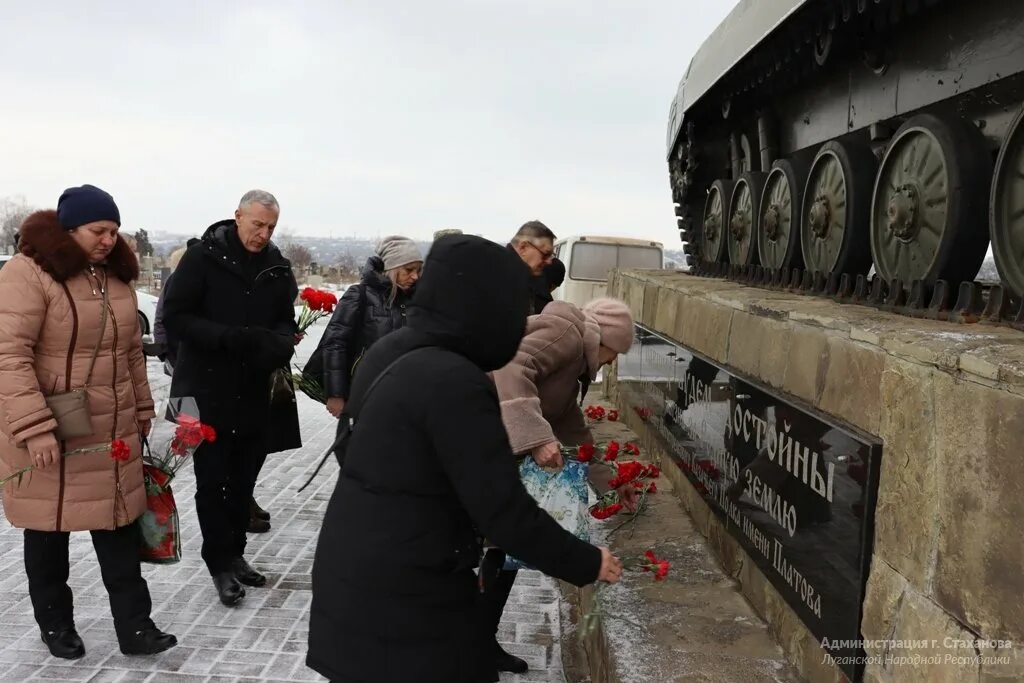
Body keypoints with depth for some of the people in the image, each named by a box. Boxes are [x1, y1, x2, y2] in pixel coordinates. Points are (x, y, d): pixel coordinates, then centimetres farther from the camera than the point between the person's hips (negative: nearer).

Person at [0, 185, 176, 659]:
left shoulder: (116, 275, 9)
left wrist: (141, 411, 16)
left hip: (113, 433, 6)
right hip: (48, 433, -5)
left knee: (120, 524, 7)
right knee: (49, 530, 11)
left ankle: (134, 626, 15)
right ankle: (55, 624, 30)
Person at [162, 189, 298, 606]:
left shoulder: (278, 267, 4)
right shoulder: (202, 258, -9)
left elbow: (286, 321, 8)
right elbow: (175, 318, -12)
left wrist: (279, 343, -16)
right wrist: (231, 338, -26)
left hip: (254, 392, 4)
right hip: (206, 389, -4)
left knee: (244, 477, 13)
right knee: (213, 480, 4)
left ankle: (234, 553, 29)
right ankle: (220, 562, 17)